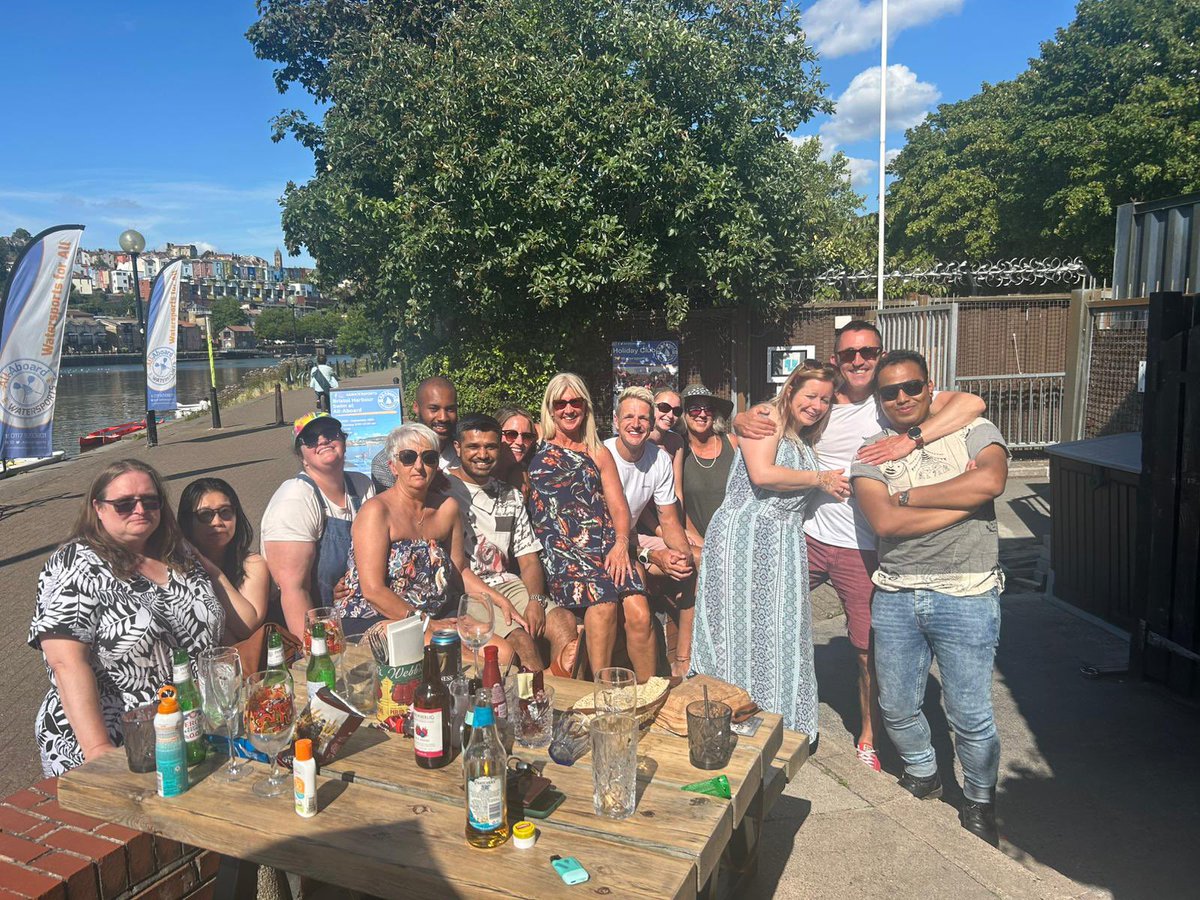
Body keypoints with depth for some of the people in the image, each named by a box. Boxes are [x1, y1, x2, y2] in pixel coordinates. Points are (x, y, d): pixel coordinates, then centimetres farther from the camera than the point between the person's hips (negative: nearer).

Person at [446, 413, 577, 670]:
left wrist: (536, 600, -6)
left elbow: (528, 557, 14)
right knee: (520, 640, -27)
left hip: (507, 583, 5)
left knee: (565, 622, -19)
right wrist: (494, 599, -16)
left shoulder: (511, 497, 18)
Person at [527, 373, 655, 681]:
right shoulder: (536, 450, 16)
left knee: (639, 611, -22)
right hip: (560, 549, -3)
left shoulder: (599, 454, 22)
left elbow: (619, 508, 13)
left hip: (606, 547, 3)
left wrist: (621, 544, -3)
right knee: (603, 603, -31)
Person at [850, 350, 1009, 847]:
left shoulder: (973, 430, 1)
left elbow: (990, 481, -21)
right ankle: (922, 775, 43)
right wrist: (963, 500, -13)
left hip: (965, 596, -3)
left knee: (971, 716, 4)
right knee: (896, 708, 14)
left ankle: (979, 801, 31)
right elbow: (885, 522, -11)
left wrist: (909, 496, -13)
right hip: (895, 597, 3)